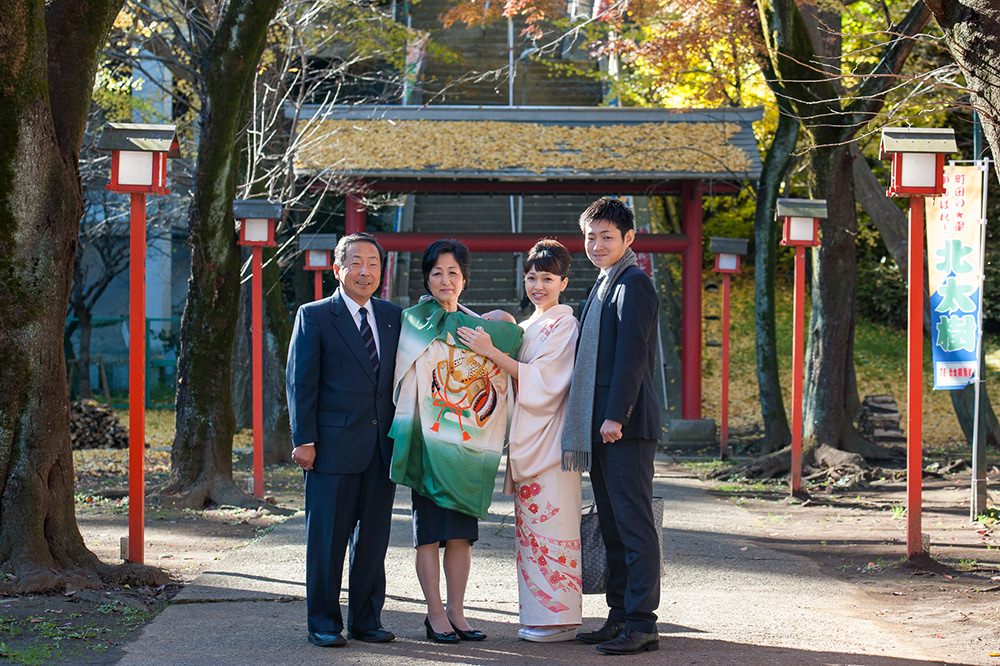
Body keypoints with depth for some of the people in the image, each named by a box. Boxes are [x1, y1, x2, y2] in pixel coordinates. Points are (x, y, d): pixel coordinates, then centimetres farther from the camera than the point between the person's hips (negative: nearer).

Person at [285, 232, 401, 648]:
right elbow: (300, 383, -3)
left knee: (373, 539, 9)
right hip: (333, 447, -4)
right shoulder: (314, 317, 0)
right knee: (327, 539, 1)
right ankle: (323, 623, 9)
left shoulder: (392, 317, 12)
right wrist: (304, 440, -10)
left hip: (382, 448, 4)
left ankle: (366, 619, 18)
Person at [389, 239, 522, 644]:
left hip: (468, 440, 4)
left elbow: (495, 382, 13)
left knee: (461, 533, 5)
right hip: (429, 439, -4)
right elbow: (405, 380, -3)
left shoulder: (479, 326, 12)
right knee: (430, 531, -1)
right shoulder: (413, 323, 0)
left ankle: (456, 612, 11)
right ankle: (435, 615, 3)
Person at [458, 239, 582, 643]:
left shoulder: (564, 326, -7)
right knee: (529, 528, 8)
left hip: (550, 439, -8)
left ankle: (559, 617, -4)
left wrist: (491, 352, -18)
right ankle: (537, 614, 13)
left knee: (551, 524, -7)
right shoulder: (526, 328, 18)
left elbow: (543, 380, -17)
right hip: (526, 439, 8)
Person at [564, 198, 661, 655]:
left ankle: (642, 624, -6)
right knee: (611, 525, 12)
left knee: (634, 523, -8)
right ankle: (620, 616, 18)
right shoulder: (603, 287, 20)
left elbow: (632, 354, -18)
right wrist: (582, 428, 18)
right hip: (601, 425, 10)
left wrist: (616, 416, -21)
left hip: (626, 425, -10)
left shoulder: (633, 284, -10)